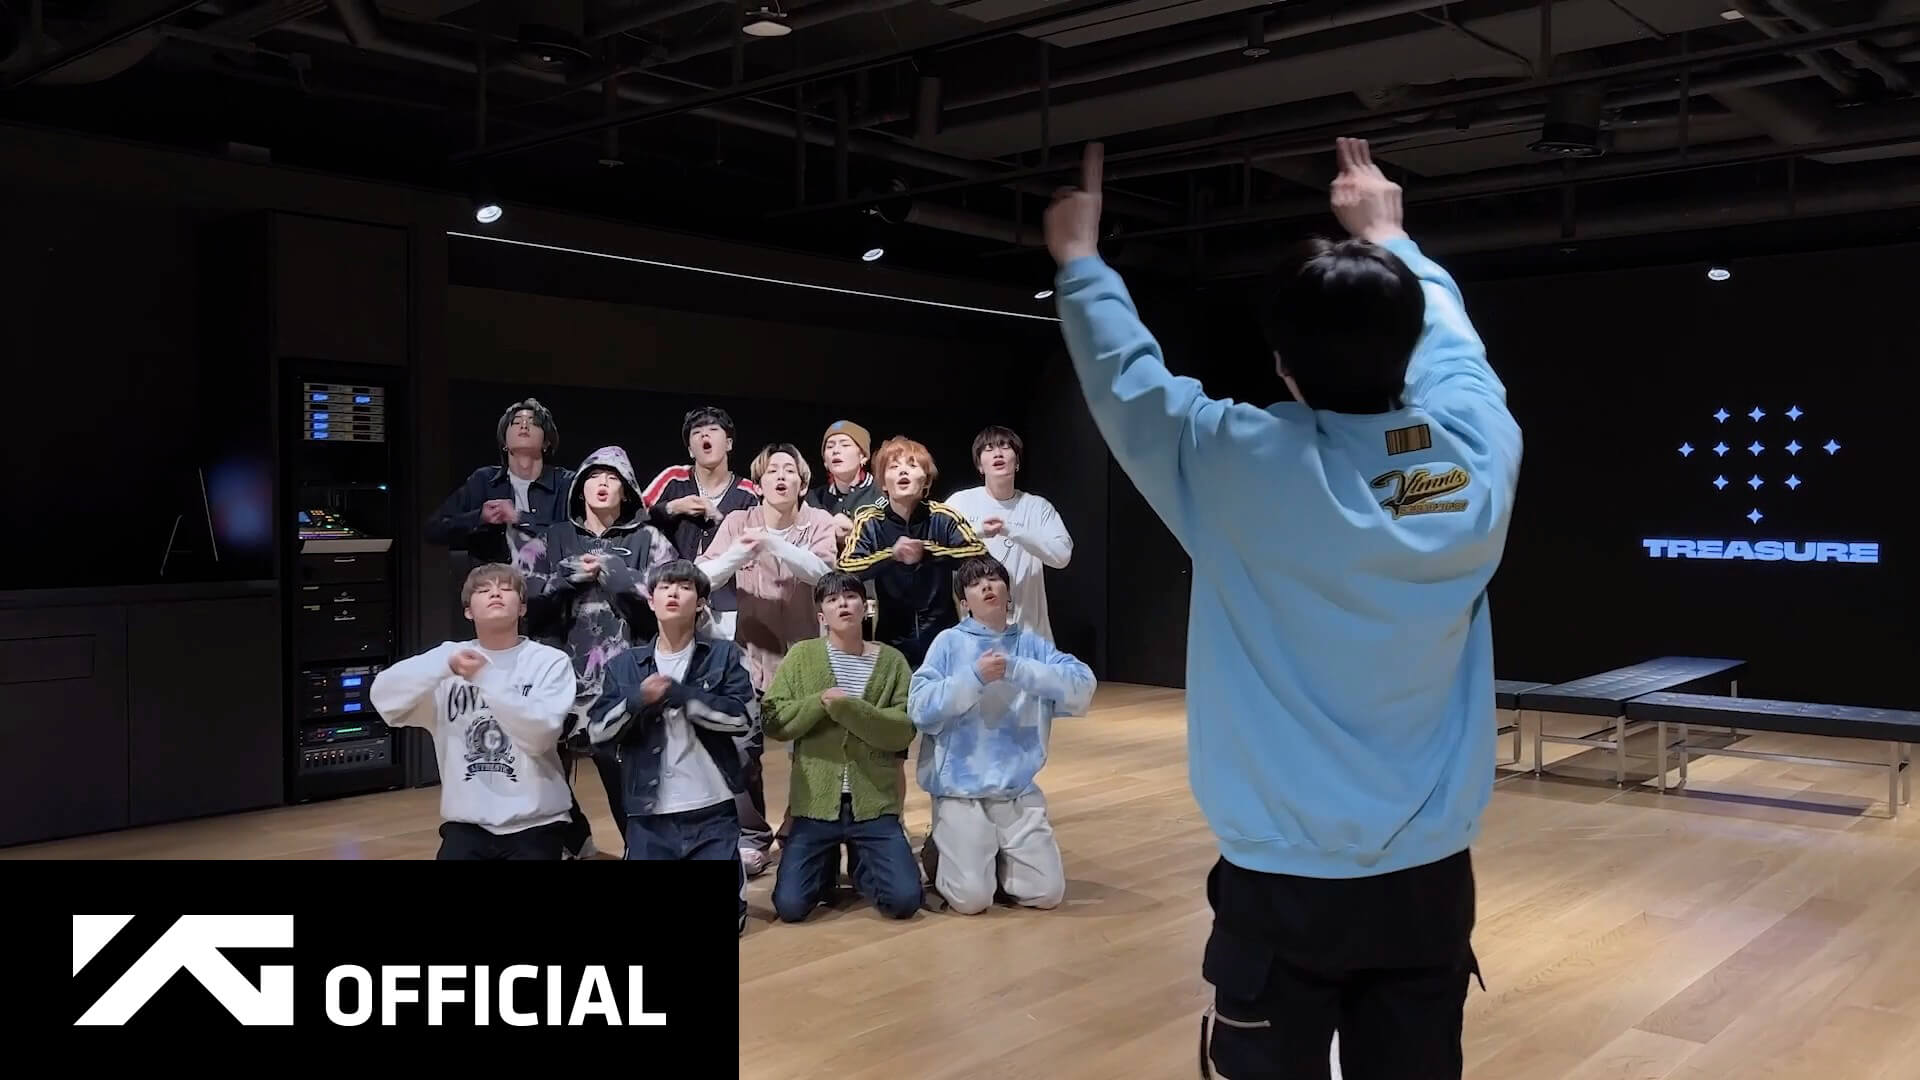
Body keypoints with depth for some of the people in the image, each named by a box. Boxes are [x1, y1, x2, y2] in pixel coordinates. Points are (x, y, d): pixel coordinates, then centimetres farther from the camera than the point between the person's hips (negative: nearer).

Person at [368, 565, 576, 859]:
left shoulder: (550, 661, -2)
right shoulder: (452, 657, 4)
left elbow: (541, 735, -15)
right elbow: (383, 699, -8)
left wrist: (486, 678, -24)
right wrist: (444, 664, -22)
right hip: (467, 824, 2)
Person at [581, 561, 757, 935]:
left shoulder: (723, 655, 1)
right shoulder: (625, 664, 6)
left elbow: (742, 718, -11)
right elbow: (596, 733, 1)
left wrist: (677, 693, -16)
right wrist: (638, 699, -15)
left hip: (711, 811, -2)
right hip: (649, 814, 2)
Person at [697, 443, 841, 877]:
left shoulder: (819, 522, -5)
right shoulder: (738, 521, -1)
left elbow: (822, 571, -22)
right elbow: (704, 577, -10)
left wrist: (774, 544, -35)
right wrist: (740, 551, -28)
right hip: (752, 654, 1)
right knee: (741, 750, 0)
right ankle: (751, 838, 18)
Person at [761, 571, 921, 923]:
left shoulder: (891, 660, 0)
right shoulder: (801, 656, 2)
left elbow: (902, 732, -9)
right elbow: (773, 721, -4)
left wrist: (846, 706, -21)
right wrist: (820, 702, -19)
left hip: (875, 803, 0)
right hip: (815, 803, 0)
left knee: (905, 901, -11)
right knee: (789, 907, -9)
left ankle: (861, 865, 22)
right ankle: (828, 865, 24)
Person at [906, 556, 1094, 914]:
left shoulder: (1031, 644, 4)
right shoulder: (949, 642, -3)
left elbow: (1082, 687, -10)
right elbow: (919, 709, -11)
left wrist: (1016, 670, -18)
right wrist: (975, 676, -20)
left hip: (1019, 791, 3)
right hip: (960, 791, -3)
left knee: (1048, 893, -3)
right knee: (972, 898, -12)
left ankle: (997, 859, 25)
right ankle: (940, 854, 19)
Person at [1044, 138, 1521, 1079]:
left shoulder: (1242, 467, -16)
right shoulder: (1478, 456, -6)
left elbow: (1125, 376, 2)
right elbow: (1447, 341, 16)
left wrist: (1077, 259, 19)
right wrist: (1385, 236, 32)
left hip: (1283, 885, -3)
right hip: (1429, 881, 4)